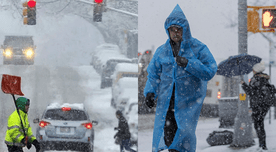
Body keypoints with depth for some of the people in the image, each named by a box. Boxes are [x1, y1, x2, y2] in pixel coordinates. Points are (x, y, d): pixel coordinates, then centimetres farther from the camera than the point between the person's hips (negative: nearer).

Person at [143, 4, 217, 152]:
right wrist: (150, 92, -3)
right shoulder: (162, 51, 9)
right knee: (164, 133, -1)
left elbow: (210, 72, -7)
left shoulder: (198, 49, -1)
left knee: (184, 133, -10)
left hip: (189, 102, -3)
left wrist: (188, 64, -17)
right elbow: (153, 73, 13)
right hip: (166, 101, 3)